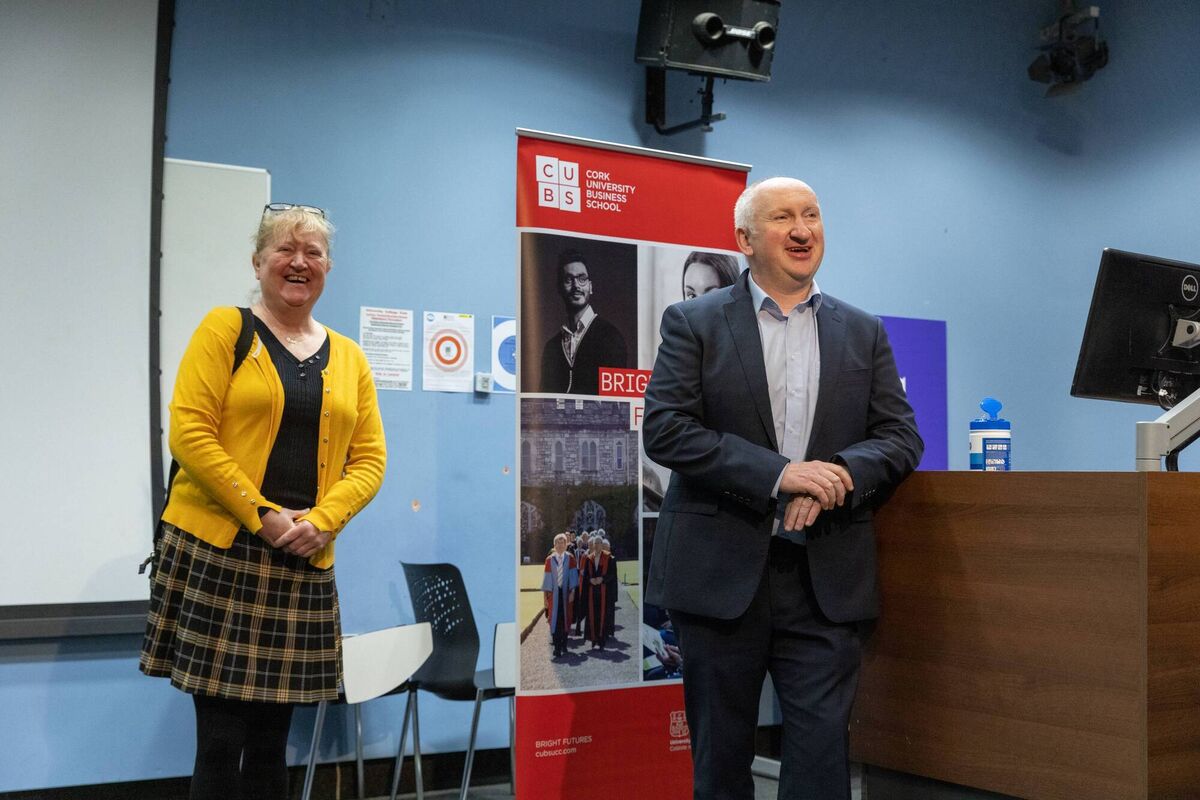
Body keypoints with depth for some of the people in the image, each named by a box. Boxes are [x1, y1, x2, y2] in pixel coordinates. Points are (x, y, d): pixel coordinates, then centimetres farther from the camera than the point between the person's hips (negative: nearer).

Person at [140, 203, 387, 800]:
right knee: (220, 740, -3)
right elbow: (189, 434, -9)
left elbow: (370, 459, 9)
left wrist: (321, 520, -8)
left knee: (270, 740, 9)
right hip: (216, 552, -4)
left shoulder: (349, 357, 13)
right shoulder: (224, 330, 1)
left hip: (305, 563, 4)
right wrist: (263, 517, -13)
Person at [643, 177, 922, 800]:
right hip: (721, 572, -2)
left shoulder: (863, 333, 12)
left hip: (827, 579, 2)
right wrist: (778, 474, -18)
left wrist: (835, 475, -15)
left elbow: (901, 437, 6)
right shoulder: (693, 323, 2)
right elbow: (664, 428, -9)